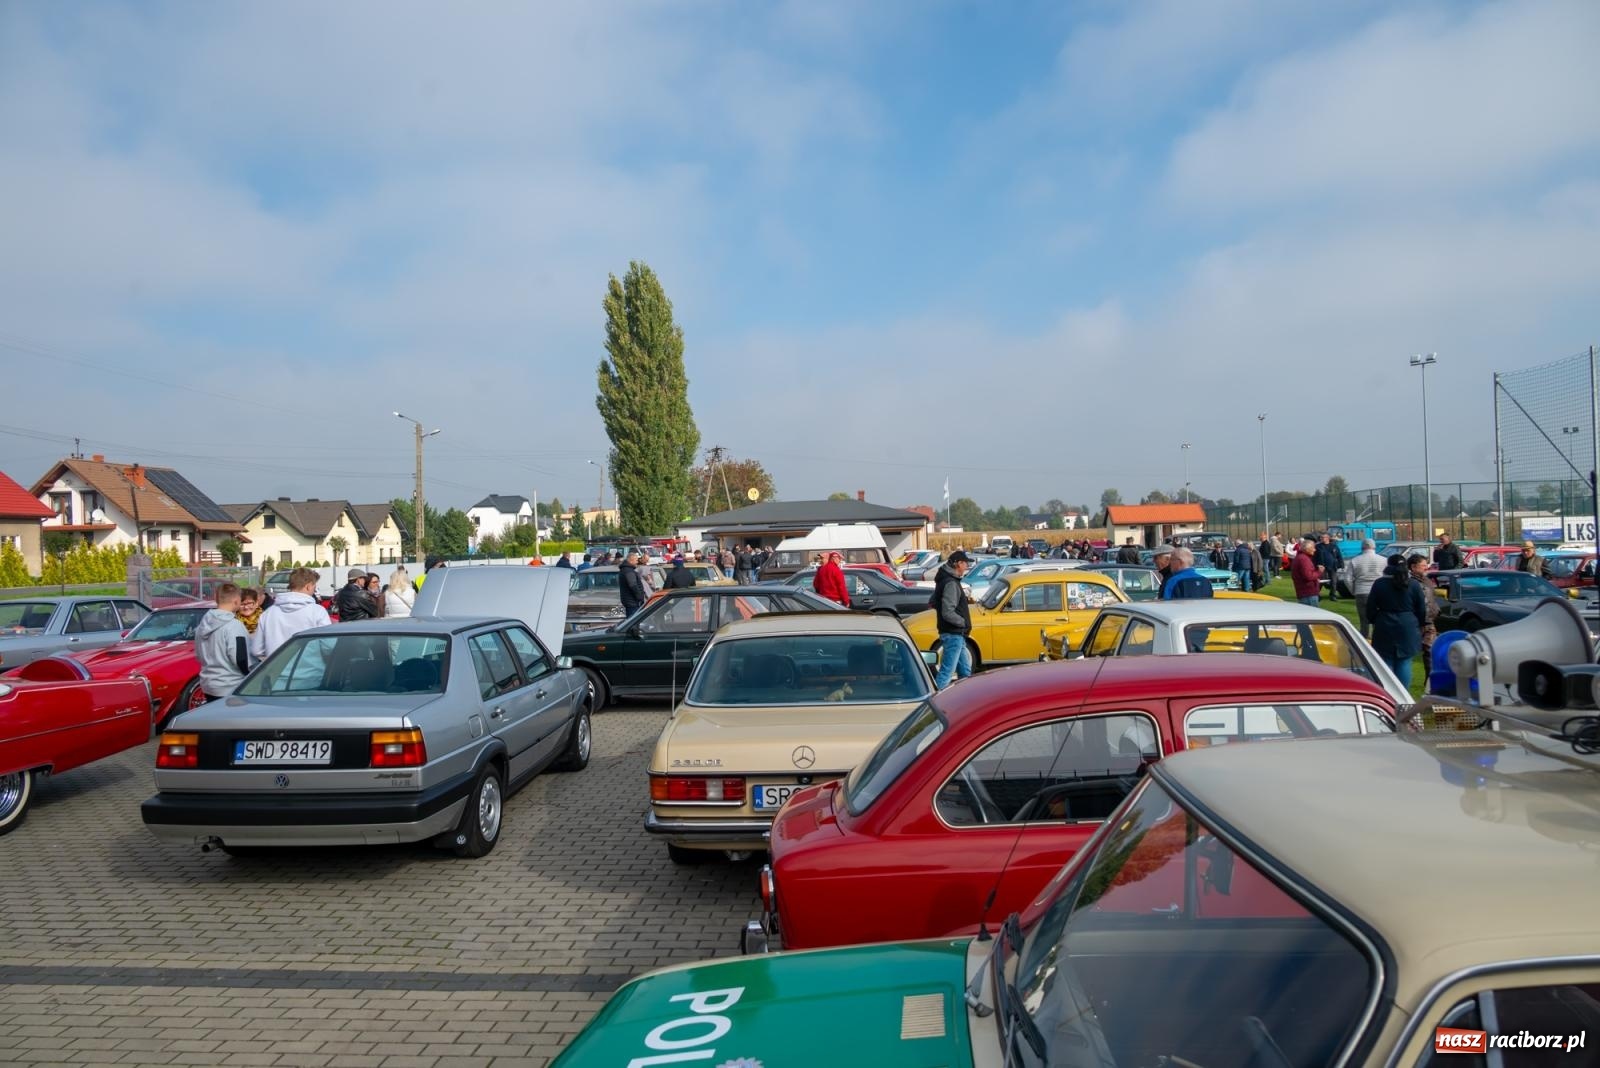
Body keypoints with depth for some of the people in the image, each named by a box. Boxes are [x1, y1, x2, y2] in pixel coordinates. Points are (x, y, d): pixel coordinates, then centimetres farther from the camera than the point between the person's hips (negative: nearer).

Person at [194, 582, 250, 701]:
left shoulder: (203, 623, 7)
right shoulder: (234, 626, -17)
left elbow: (198, 655, 16)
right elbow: (240, 659, -20)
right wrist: (253, 674, -5)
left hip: (208, 685, 8)